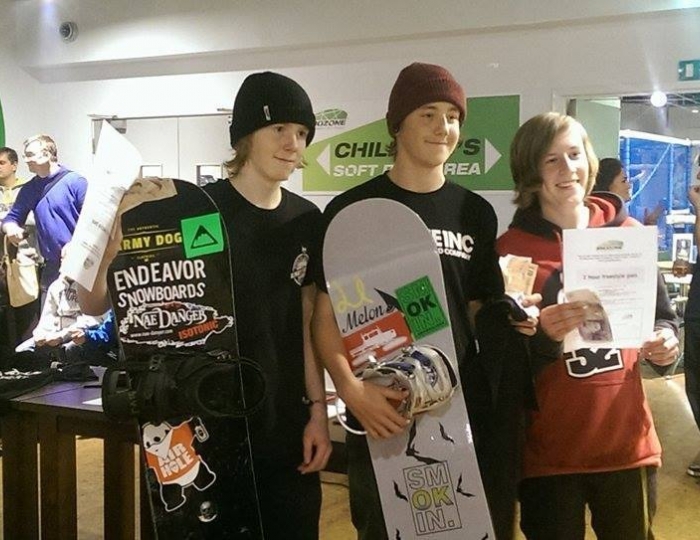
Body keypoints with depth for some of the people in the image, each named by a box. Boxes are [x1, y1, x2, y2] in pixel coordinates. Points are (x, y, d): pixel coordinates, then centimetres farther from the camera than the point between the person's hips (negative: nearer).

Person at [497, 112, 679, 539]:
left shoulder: (630, 233, 3)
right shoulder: (511, 248, -7)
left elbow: (662, 317, 14)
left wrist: (666, 344, -7)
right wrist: (539, 335, -27)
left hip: (628, 442, 3)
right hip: (548, 451, -3)